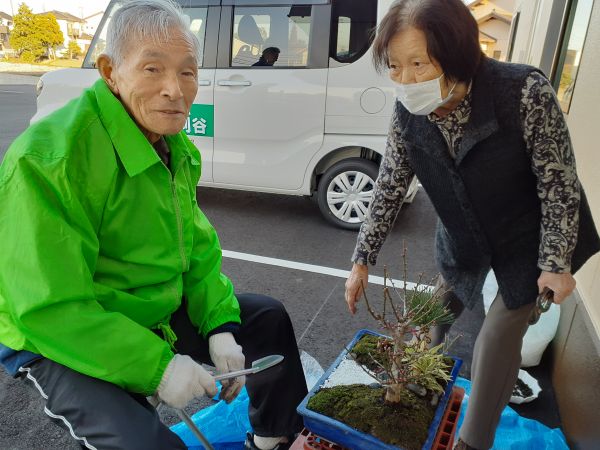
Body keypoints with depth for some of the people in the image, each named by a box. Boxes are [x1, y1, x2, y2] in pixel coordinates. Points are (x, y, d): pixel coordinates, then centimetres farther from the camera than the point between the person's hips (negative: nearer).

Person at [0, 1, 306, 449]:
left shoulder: (178, 149, -2)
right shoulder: (50, 159, -28)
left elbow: (199, 249, 3)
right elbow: (47, 309, -27)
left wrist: (220, 327, -9)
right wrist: (156, 366, -28)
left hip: (159, 312, 8)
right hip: (60, 342, -7)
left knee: (269, 317, 12)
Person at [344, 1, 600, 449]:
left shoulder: (525, 93, -31)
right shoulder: (408, 112, -19)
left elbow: (559, 183, -20)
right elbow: (389, 187, -10)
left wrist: (555, 262, -18)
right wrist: (362, 260, -9)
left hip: (528, 239, -4)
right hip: (462, 238, 4)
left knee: (499, 337, 0)